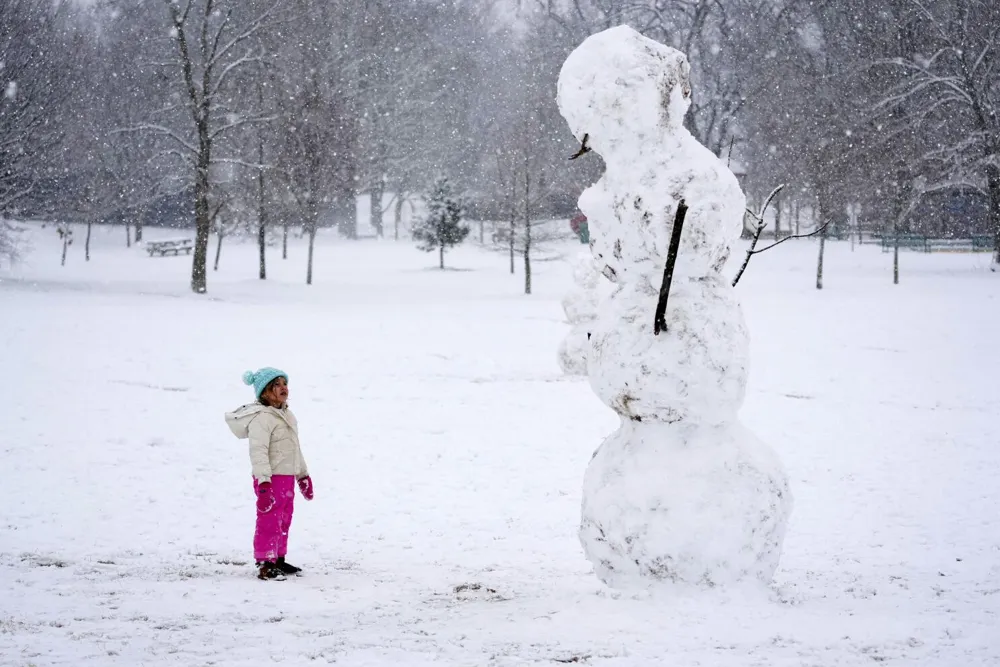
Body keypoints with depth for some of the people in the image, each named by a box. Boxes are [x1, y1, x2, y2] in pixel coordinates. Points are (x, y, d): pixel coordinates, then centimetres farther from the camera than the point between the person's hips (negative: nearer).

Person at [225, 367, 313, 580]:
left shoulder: (286, 415, 15)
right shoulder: (262, 418, -17)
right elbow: (258, 451, -25)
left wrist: (303, 475, 28)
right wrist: (263, 481, -31)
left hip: (287, 477, 10)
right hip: (271, 479, -10)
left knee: (284, 521, 17)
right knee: (270, 521, -8)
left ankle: (278, 560, 27)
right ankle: (265, 564, -5)